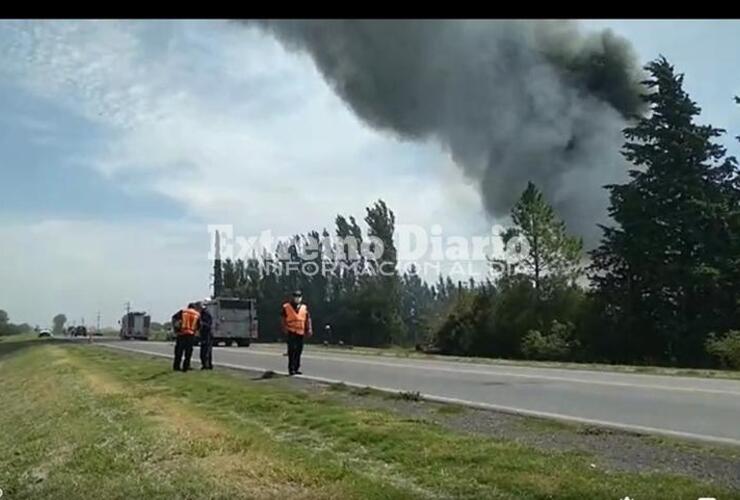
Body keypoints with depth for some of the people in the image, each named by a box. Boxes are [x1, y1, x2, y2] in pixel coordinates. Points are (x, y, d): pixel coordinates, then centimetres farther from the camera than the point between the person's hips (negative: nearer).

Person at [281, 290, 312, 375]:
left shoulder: (304, 308, 10)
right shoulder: (286, 307, 0)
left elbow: (308, 319, 12)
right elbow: (283, 319, 4)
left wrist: (309, 329, 5)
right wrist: (285, 329, 0)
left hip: (301, 332, 4)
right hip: (291, 332, -4)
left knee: (298, 351, 9)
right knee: (291, 350, -8)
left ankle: (296, 368, 18)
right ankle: (291, 368, -4)